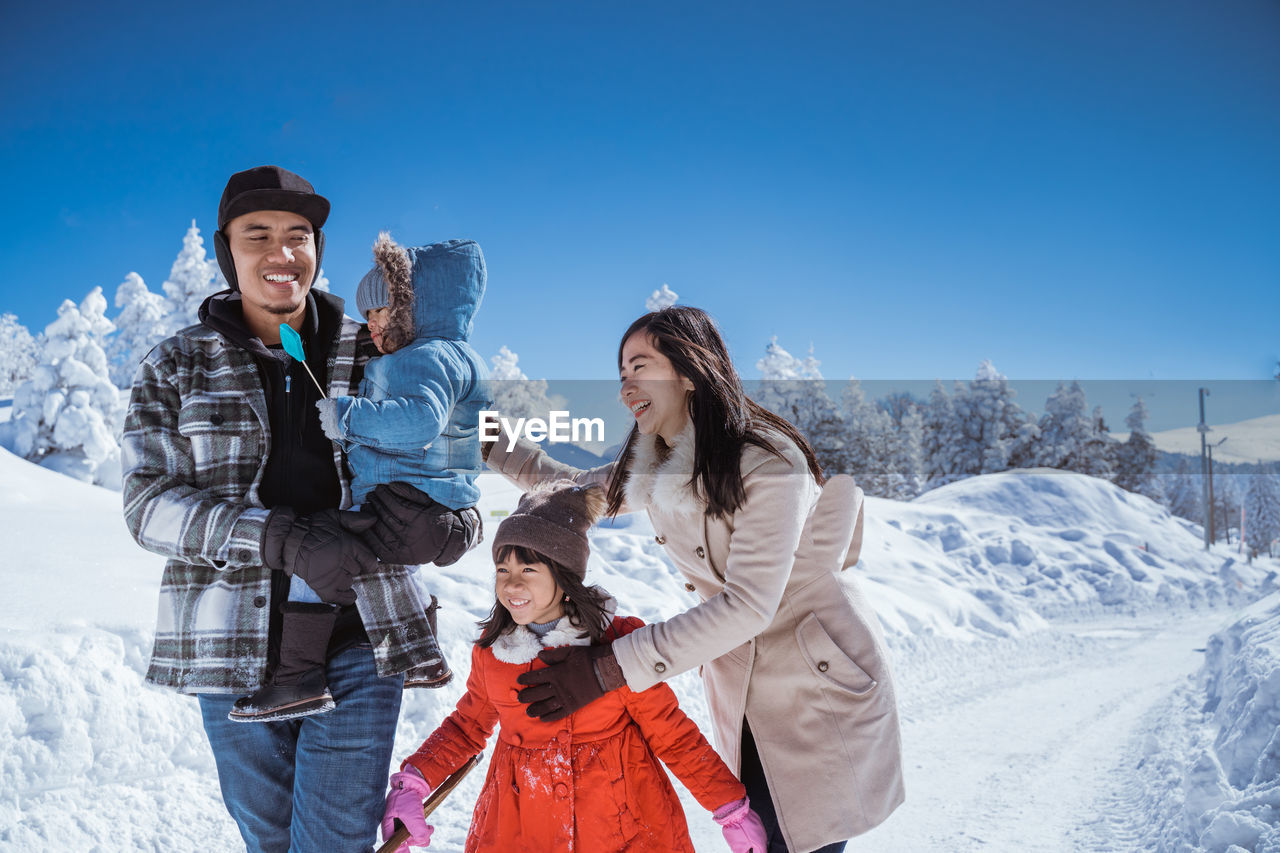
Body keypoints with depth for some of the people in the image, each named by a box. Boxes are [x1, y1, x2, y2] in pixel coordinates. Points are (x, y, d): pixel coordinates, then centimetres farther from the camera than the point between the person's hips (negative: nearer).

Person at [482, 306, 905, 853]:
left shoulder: (767, 459, -22)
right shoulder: (650, 469, 1)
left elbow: (747, 605, -27)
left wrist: (610, 669, -28)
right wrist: (487, 441, 11)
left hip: (824, 685, -6)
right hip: (741, 694, 6)